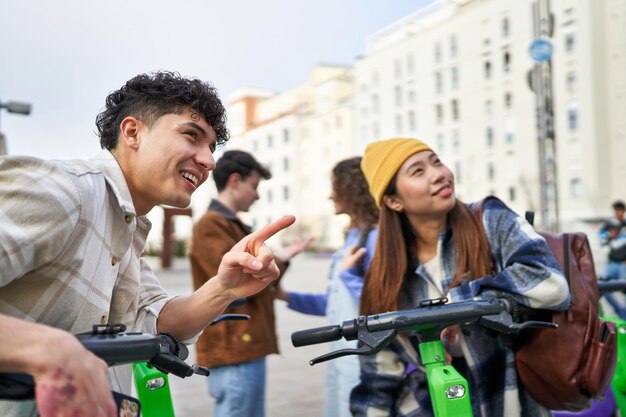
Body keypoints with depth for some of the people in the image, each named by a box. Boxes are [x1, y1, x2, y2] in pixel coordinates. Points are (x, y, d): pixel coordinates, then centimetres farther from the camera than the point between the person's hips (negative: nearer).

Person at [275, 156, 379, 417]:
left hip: (363, 356, -9)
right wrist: (287, 296, 13)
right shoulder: (353, 236, 11)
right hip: (340, 352, 9)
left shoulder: (375, 237, -16)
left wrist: (347, 273, -16)